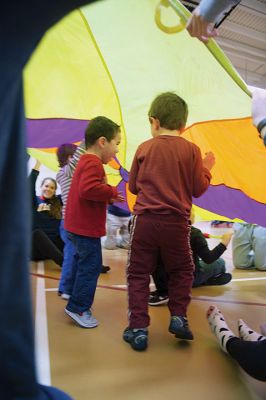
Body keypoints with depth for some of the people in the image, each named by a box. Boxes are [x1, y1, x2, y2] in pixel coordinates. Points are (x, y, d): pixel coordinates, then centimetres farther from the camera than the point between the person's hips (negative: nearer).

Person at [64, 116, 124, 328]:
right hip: (87, 227, -11)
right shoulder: (93, 163, -20)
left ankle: (74, 296, 41)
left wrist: (108, 196, 8)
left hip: (78, 225, 11)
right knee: (91, 265, -2)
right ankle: (78, 308, 10)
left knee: (81, 260, 24)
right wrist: (112, 192, -21)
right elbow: (88, 189, -35)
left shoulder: (85, 161, 15)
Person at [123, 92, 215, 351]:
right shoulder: (191, 150, -1)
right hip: (176, 222, 1)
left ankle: (138, 328, 13)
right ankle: (178, 317, 18)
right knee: (181, 271, 23)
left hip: (145, 220, 0)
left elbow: (134, 187, 9)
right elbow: (198, 189, 2)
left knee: (138, 274, 11)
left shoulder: (144, 148, 2)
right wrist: (207, 168, 17)